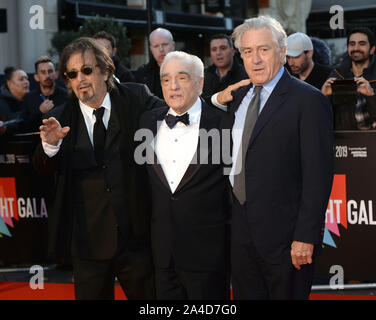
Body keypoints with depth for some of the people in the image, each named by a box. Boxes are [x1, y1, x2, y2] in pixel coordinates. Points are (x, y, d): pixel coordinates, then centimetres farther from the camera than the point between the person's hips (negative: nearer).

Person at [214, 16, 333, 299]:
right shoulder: (238, 96, 12)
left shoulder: (309, 100, -10)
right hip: (242, 231, 6)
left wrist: (305, 237, -18)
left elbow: (318, 175, -14)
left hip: (284, 235, -6)